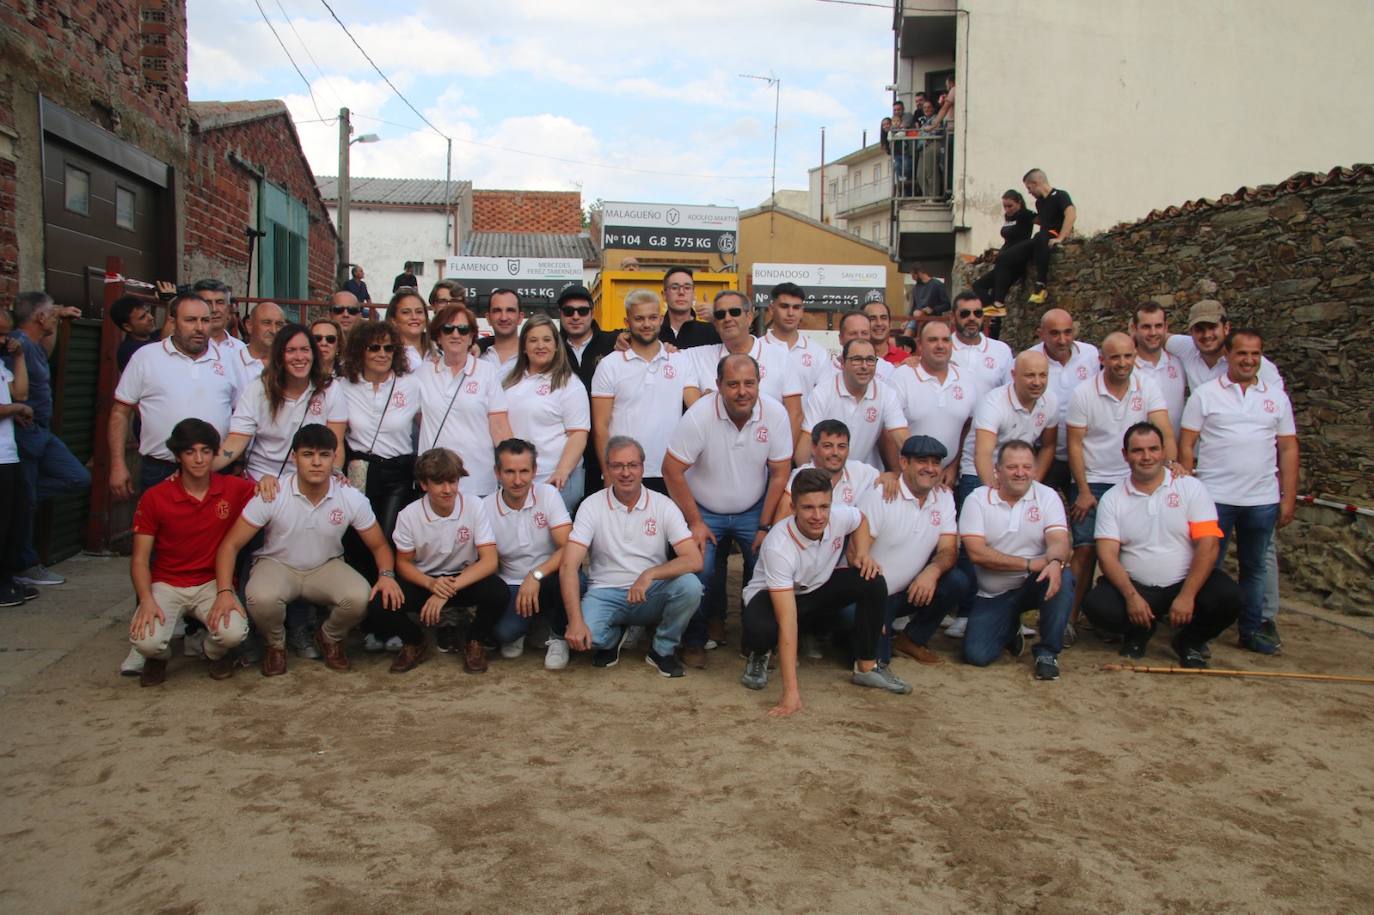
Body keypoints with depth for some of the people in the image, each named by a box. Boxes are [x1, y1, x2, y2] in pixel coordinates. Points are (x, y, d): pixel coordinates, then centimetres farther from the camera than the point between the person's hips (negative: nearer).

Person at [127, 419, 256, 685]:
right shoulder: (154, 498, -6)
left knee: (234, 632, -29)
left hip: (213, 583, 1)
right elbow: (139, 559, -4)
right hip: (166, 585, 0)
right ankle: (158, 657, 13)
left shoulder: (234, 489, -4)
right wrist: (146, 600, -20)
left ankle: (215, 652, 11)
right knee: (147, 640, -28)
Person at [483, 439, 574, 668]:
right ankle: (518, 632, 11)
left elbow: (569, 548, -18)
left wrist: (536, 576, -29)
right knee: (502, 632, -31)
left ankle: (558, 637, -6)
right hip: (512, 587, 0)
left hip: (549, 581, 0)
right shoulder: (485, 508, -4)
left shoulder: (548, 494, -9)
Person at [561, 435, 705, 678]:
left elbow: (694, 560, -14)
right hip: (605, 594, -1)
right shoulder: (592, 506, -6)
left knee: (689, 585, -30)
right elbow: (568, 566, -14)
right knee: (584, 636, -32)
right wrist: (575, 621, -27)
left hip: (652, 594, 1)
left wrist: (650, 574, -31)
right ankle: (613, 637, 9)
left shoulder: (663, 505, -5)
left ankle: (663, 649, -1)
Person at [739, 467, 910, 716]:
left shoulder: (840, 516, -22)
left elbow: (861, 520, 9)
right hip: (772, 597, -5)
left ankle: (866, 667, -1)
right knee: (760, 630, -38)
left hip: (818, 591, 5)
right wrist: (791, 691, -44)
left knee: (873, 583, -19)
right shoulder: (778, 547, -37)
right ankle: (760, 655, 2)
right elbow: (787, 622, -41)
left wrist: (862, 554, -13)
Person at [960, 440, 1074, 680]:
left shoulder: (1047, 496, -2)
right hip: (992, 595, 0)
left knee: (1063, 578, -33)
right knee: (976, 655, -17)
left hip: (1033, 586, 1)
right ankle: (1010, 630, 20)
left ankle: (1047, 652, -12)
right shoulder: (977, 499, -7)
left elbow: (1059, 541, -16)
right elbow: (977, 553, -16)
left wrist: (1056, 562, -40)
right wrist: (1029, 564, -20)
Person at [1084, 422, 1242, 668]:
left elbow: (1208, 545, -8)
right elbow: (1107, 554, -5)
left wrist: (1187, 596, -18)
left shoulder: (1191, 488, 0)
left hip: (1184, 583, 0)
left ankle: (1189, 641, 6)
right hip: (1135, 586, 0)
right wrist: (1131, 596, -20)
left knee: (1228, 599, -28)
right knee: (1095, 604, -26)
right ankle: (1139, 631, 10)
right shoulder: (1112, 498, 2)